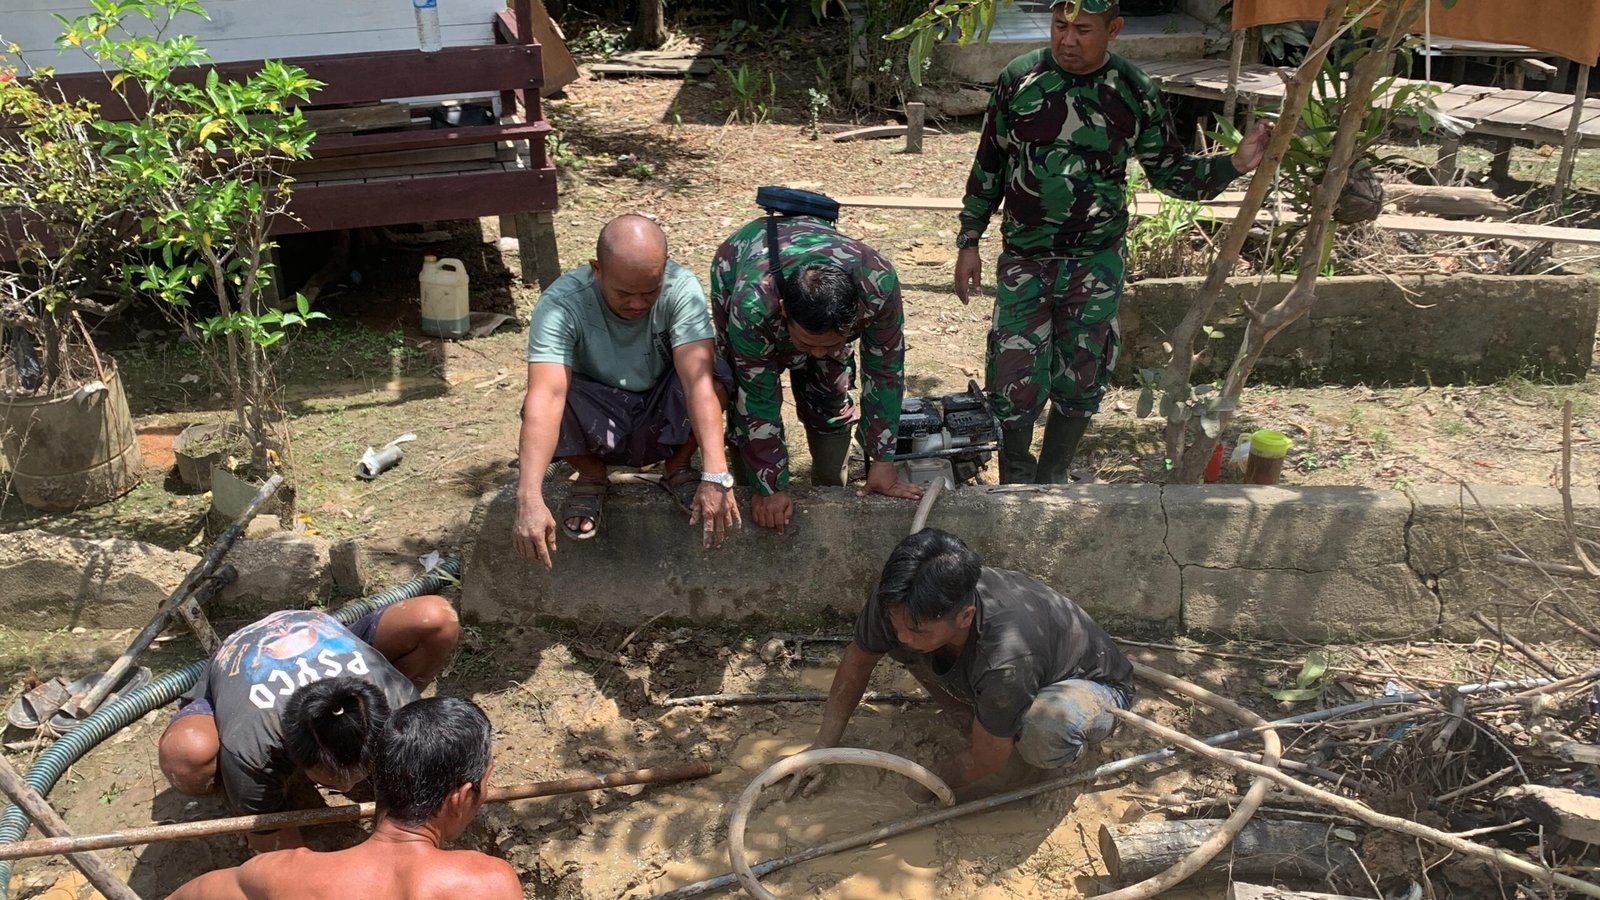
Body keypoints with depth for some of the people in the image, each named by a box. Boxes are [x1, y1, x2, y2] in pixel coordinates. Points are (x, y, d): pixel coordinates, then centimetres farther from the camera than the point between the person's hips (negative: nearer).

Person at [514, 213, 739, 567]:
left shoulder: (681, 287, -24)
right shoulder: (561, 303, -27)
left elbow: (699, 377, -35)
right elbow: (547, 394, -39)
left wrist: (716, 476, -47)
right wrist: (529, 500, -51)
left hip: (664, 419, 1)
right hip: (597, 426, -1)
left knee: (718, 372, -30)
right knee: (542, 407, -33)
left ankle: (679, 467, 0)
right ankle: (591, 476, 0)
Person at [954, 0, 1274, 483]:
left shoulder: (1136, 93, -4)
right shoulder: (1018, 78, -4)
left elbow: (1170, 170, 4)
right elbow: (988, 165, 5)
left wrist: (1235, 163, -12)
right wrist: (969, 241, 5)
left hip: (1096, 262, 0)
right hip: (1024, 259, 0)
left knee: (1080, 384, 8)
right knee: (1013, 383, -3)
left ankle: (1052, 478, 30)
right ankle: (1015, 481, 22)